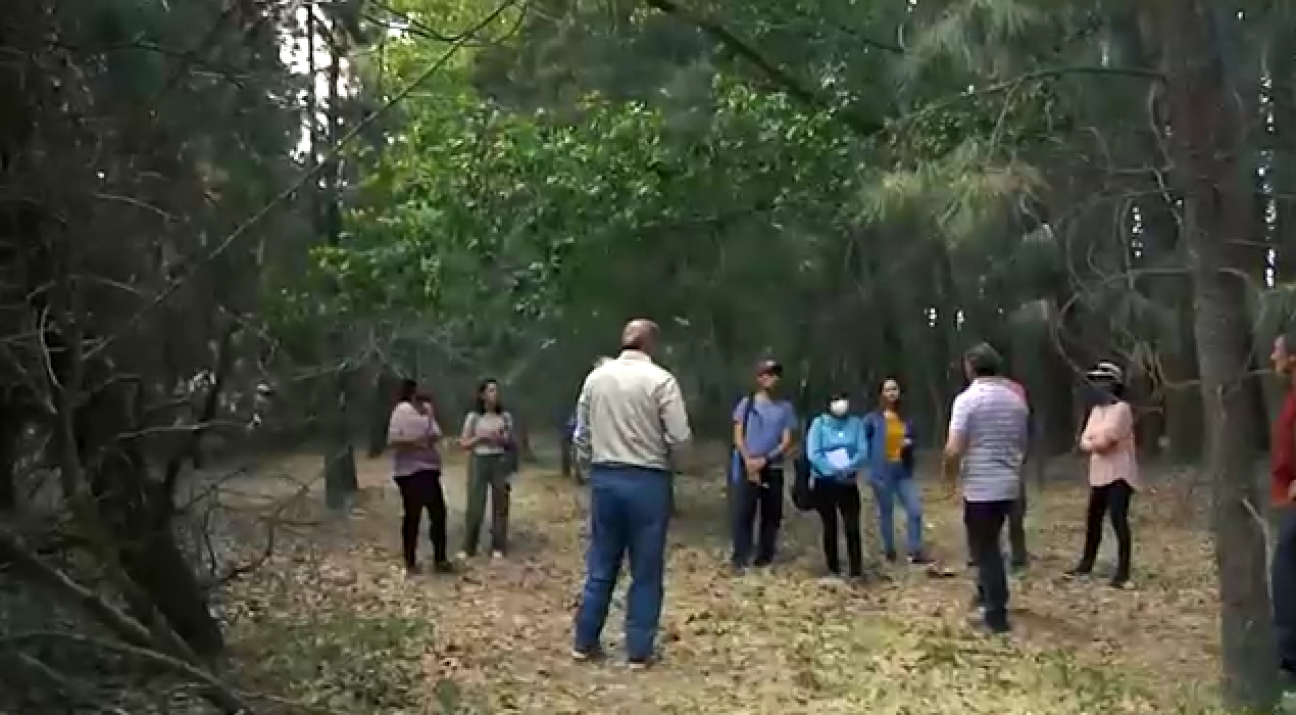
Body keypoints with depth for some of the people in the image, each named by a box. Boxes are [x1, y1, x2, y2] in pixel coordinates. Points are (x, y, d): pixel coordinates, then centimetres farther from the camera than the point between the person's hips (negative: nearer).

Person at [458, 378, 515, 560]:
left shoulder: (505, 416, 6)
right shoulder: (473, 417, 1)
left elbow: (511, 443, 12)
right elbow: (463, 444, 3)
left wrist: (502, 439, -8)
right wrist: (480, 437, -11)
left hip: (500, 461, 2)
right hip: (479, 461, -2)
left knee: (500, 505, 3)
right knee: (475, 506, -4)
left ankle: (498, 547, 10)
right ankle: (468, 548, 4)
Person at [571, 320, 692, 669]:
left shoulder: (595, 377, 4)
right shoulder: (660, 380, -10)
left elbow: (581, 434, 11)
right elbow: (679, 438, -11)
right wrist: (667, 465, 8)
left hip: (604, 479, 4)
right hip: (647, 481, -4)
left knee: (600, 565, 14)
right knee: (646, 571, 5)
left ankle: (584, 642, 21)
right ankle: (639, 650, 10)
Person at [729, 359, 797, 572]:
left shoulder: (785, 407, 5)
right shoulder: (747, 403, 3)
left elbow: (787, 442, 0)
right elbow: (738, 436, 1)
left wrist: (765, 460, -11)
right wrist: (749, 461, -11)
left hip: (773, 469, 2)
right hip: (747, 467, -2)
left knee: (771, 515, 3)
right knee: (743, 513, -6)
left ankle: (764, 558, 12)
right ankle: (740, 559, -3)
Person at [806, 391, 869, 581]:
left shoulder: (856, 423, 3)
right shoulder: (819, 423, -3)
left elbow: (863, 452, -5)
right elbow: (813, 454, -12)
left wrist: (847, 468, -22)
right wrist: (833, 470, -21)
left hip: (848, 483, 1)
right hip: (823, 483, -1)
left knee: (852, 527, -7)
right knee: (830, 527, 6)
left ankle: (857, 571, -3)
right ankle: (833, 570, 18)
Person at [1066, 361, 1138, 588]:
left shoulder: (1121, 409, -13)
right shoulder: (1096, 410, 14)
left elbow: (1103, 441, -22)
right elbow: (1084, 443, 6)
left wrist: (1091, 442, -4)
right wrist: (1096, 444, -13)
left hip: (1119, 474, -9)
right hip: (1099, 474, 9)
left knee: (1118, 520, -13)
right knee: (1092, 519, 16)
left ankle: (1123, 571, -10)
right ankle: (1086, 564, 29)